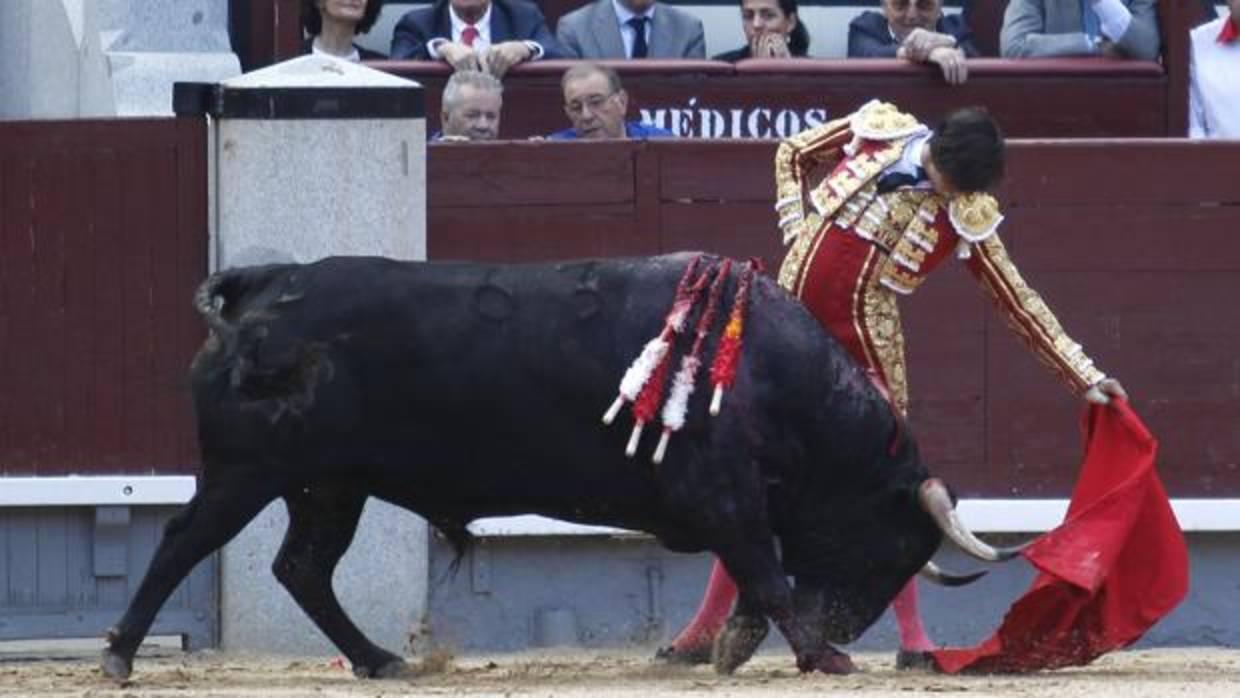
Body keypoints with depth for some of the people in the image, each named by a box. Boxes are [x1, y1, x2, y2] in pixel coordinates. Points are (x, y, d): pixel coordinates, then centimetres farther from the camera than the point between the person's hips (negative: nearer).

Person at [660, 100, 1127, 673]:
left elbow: (1018, 303, -3)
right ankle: (707, 626, 15)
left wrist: (1085, 376, -5)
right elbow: (793, 155, 13)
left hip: (865, 345, -2)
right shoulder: (875, 131, -4)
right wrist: (796, 232, -1)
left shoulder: (967, 217, -8)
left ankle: (913, 638, -1)